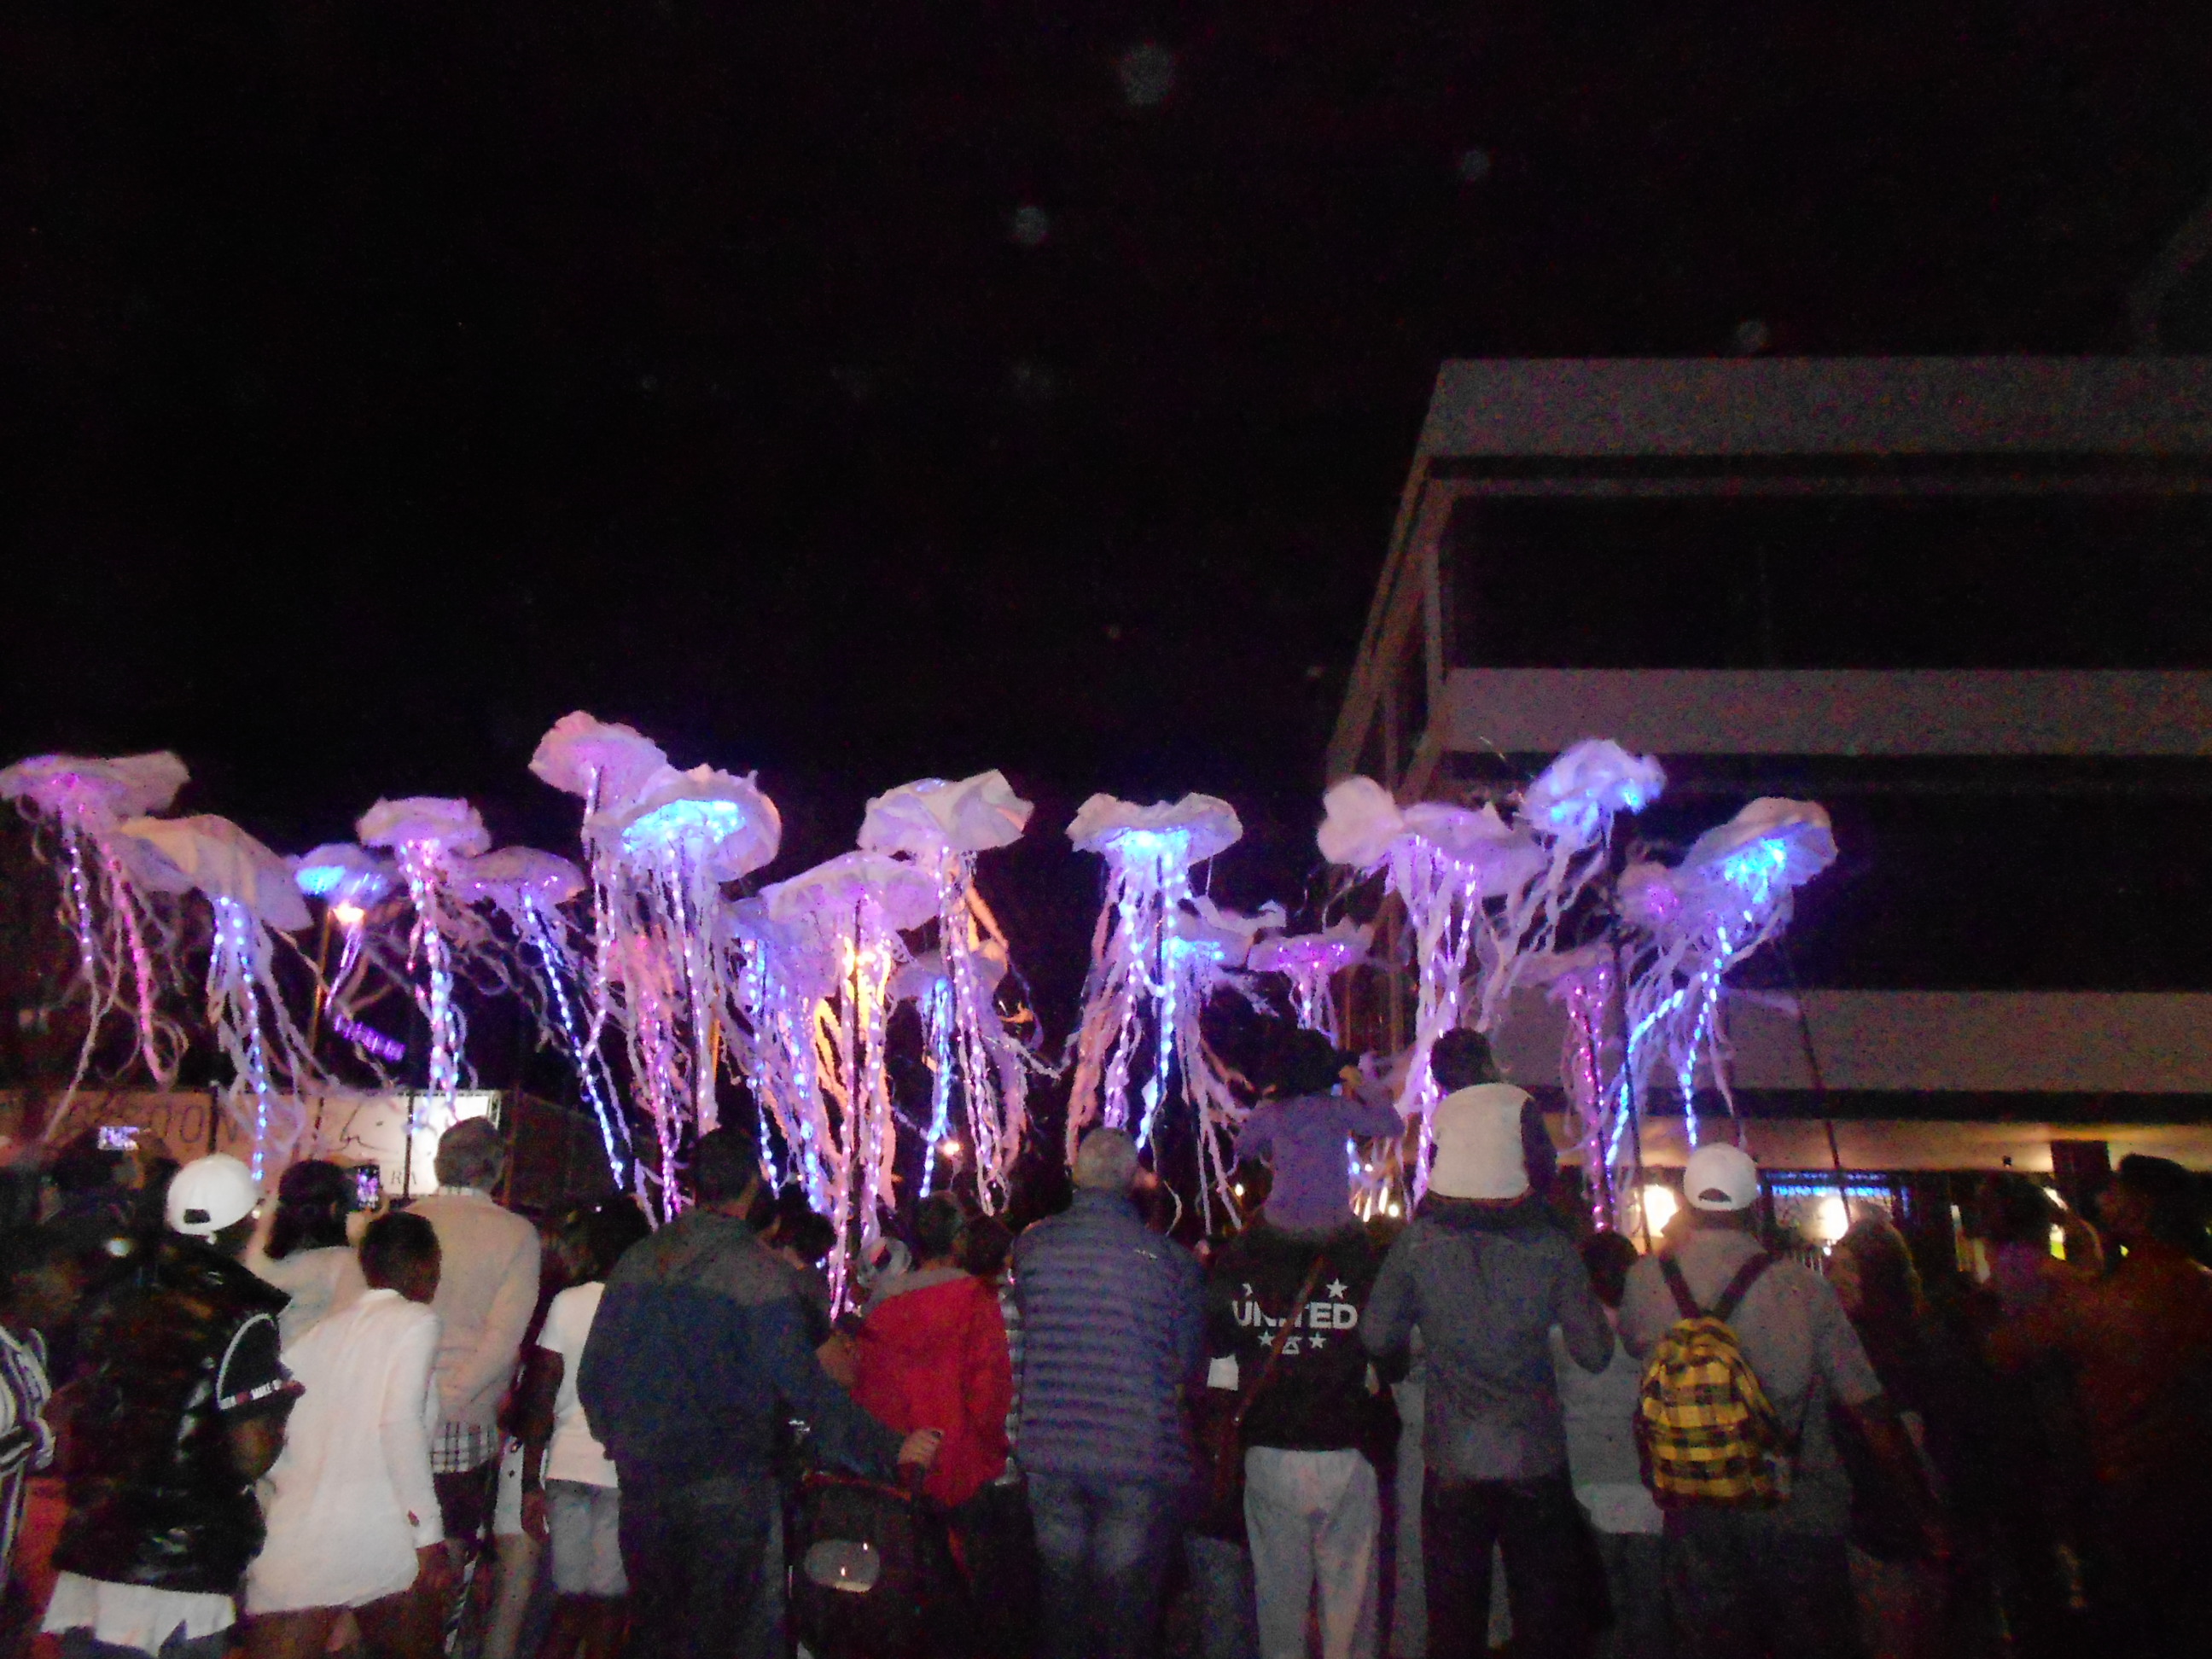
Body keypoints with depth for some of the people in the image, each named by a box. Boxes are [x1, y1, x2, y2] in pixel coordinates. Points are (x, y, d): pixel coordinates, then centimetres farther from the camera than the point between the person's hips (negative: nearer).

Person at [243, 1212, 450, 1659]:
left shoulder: (319, 1332, 15)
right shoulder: (416, 1320, -1)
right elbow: (400, 1422, -14)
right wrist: (428, 1533, -11)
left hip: (290, 1544, 4)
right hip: (379, 1538, -4)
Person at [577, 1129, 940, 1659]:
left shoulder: (636, 1262, 2)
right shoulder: (759, 1273, -13)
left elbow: (593, 1373, 8)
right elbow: (805, 1386, -17)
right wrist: (891, 1448, -12)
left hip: (644, 1477, 5)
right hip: (727, 1488, -4)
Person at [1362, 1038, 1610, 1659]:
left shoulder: (1417, 1243, -9)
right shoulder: (1551, 1247, -8)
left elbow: (1376, 1337, -4)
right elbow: (1595, 1351, -4)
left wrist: (1404, 1361, 18)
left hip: (1452, 1465, 0)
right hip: (1538, 1463, 1)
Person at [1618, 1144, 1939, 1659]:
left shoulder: (1645, 1280, -7)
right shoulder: (1806, 1290, -11)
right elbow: (1873, 1413, -9)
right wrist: (1926, 1515, 1)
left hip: (1698, 1516, 1)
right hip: (1799, 1515, -1)